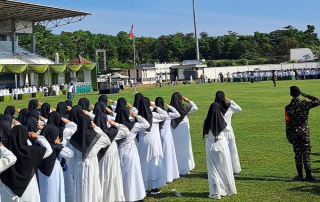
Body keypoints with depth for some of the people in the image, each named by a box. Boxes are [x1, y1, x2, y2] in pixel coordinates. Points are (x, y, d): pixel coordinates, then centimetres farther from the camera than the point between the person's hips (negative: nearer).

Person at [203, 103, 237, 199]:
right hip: (222, 146, 0)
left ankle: (215, 192, 3)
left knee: (213, 170, 6)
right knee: (225, 169, 15)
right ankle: (228, 189, 28)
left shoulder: (207, 122, -12)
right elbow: (228, 129, 5)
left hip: (211, 147, 0)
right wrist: (223, 118, 5)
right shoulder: (221, 121, -14)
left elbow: (205, 133, 2)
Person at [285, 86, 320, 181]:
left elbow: (287, 122, -4)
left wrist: (288, 136, 4)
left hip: (294, 132, 1)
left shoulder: (288, 107, -6)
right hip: (305, 131, -1)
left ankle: (300, 175, 13)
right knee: (306, 153, 2)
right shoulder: (305, 104, -6)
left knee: (298, 154, 9)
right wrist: (306, 95, 8)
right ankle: (308, 175, 0)